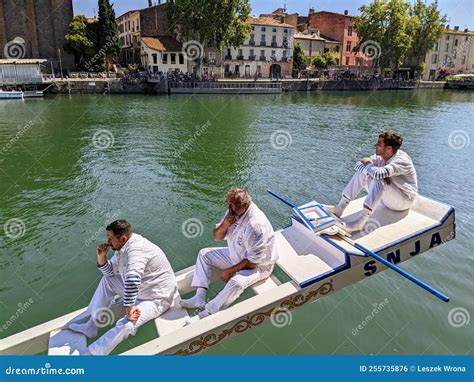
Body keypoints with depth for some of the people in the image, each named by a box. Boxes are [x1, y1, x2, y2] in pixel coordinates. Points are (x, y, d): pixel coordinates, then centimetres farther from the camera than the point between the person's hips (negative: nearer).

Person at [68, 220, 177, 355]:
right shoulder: (123, 247, -1)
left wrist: (128, 307, -36)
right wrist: (101, 258, -7)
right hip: (137, 290, 10)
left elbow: (132, 280, -45)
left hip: (157, 298, -10)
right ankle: (90, 326, 17)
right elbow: (110, 271, 12)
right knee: (107, 280, 13)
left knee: (126, 325, -29)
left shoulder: (136, 249, -31)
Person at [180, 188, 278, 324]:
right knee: (204, 253, 4)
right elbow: (217, 237, 0)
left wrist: (231, 270, -20)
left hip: (259, 265, -8)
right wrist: (225, 224, -21)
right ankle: (200, 297, -5)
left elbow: (254, 261, -29)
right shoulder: (234, 212, -8)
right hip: (236, 255, 9)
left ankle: (205, 314, -22)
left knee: (236, 282, -36)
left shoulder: (255, 224, -33)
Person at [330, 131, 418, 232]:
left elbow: (378, 174, -43)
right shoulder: (381, 156, -3)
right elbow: (358, 165, -7)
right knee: (361, 173, -6)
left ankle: (361, 221, -38)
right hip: (387, 197, 8)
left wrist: (369, 164, -20)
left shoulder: (402, 160, -27)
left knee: (379, 181, -36)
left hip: (405, 200, -8)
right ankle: (339, 209, -9)